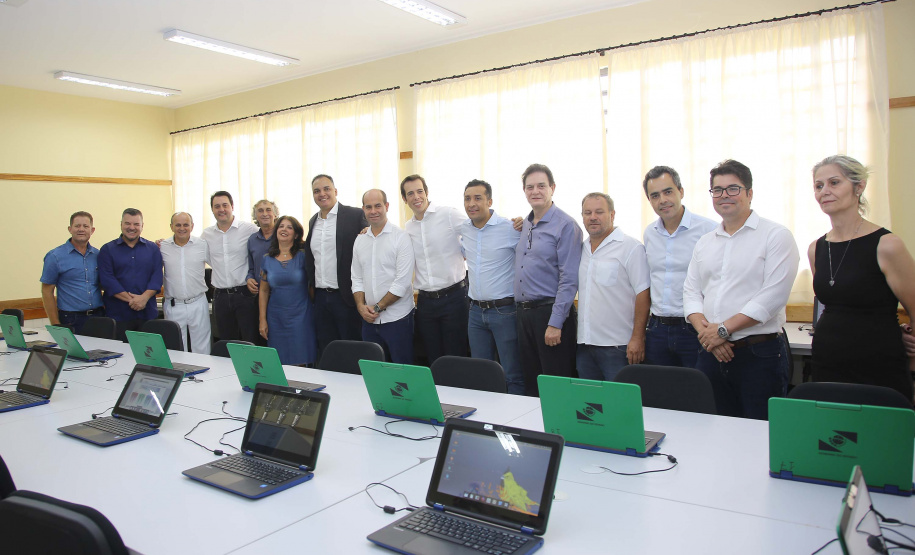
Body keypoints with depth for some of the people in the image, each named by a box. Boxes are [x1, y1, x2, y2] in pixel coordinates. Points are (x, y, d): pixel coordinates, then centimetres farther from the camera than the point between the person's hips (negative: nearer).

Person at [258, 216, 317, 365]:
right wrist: (262, 320, 7)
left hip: (300, 316, -3)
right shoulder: (267, 259, 7)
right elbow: (263, 291, 10)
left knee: (301, 361, -2)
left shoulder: (303, 256, -2)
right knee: (279, 363, 5)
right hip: (276, 318, 3)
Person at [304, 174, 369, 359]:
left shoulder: (356, 215, -6)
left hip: (346, 296, -6)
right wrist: (311, 285, 15)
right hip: (320, 297, 6)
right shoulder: (313, 221, 14)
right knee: (325, 352, 12)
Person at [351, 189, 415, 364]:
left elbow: (403, 281, -13)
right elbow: (357, 279, 12)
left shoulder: (401, 237, -8)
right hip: (369, 319, 5)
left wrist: (378, 307, -11)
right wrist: (361, 305, -4)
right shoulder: (360, 240, 10)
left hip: (397, 318, -5)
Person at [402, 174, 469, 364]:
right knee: (433, 360, 12)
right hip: (425, 300, 5)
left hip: (453, 296, -5)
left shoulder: (449, 215, -6)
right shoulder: (408, 228, 10)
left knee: (455, 358, 2)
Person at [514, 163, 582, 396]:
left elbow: (569, 279, -15)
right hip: (523, 313, 7)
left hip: (549, 312, -7)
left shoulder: (565, 226, -10)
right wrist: (522, 311, 12)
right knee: (530, 383, 15)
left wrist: (555, 324, -18)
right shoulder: (524, 224, 12)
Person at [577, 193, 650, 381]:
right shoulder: (581, 249, 13)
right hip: (584, 344, 6)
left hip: (618, 346, -6)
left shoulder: (631, 247, -7)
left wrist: (638, 338, -17)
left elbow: (643, 294, -12)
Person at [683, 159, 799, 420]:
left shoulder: (776, 235, -3)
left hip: (759, 353, -5)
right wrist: (705, 330, -8)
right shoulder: (705, 242, 14)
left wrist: (723, 329, -15)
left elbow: (774, 295, -14)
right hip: (711, 353, 5)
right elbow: (691, 291, 10)